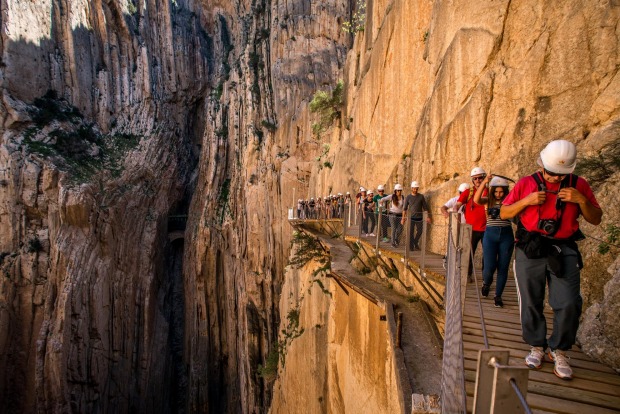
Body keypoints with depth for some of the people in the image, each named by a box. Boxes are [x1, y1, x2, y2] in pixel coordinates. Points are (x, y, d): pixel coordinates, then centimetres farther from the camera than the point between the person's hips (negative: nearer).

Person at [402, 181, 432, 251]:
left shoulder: (421, 196, 2)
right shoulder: (408, 197, 1)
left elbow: (425, 207, 4)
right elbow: (405, 208, 3)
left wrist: (427, 217, -1)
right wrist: (403, 218, -2)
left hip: (419, 217, 1)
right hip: (411, 217, -1)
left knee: (419, 231, 5)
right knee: (411, 232, 0)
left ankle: (415, 243, 29)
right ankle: (411, 247, 10)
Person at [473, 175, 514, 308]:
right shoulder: (488, 201, 4)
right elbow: (476, 199, -17)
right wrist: (484, 182, -22)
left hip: (506, 235, 1)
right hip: (490, 235, -1)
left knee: (503, 268, 4)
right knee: (489, 267, -6)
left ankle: (498, 296, 20)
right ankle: (486, 282, 30)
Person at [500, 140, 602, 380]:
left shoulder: (579, 185, 5)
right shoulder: (526, 184, 1)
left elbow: (595, 219, 8)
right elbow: (504, 213, 4)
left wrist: (582, 200, -11)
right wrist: (526, 201, -12)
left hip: (564, 251, 1)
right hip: (530, 250, 0)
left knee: (569, 305, -3)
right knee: (531, 303, 5)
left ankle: (559, 351, 17)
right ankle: (537, 346, 24)